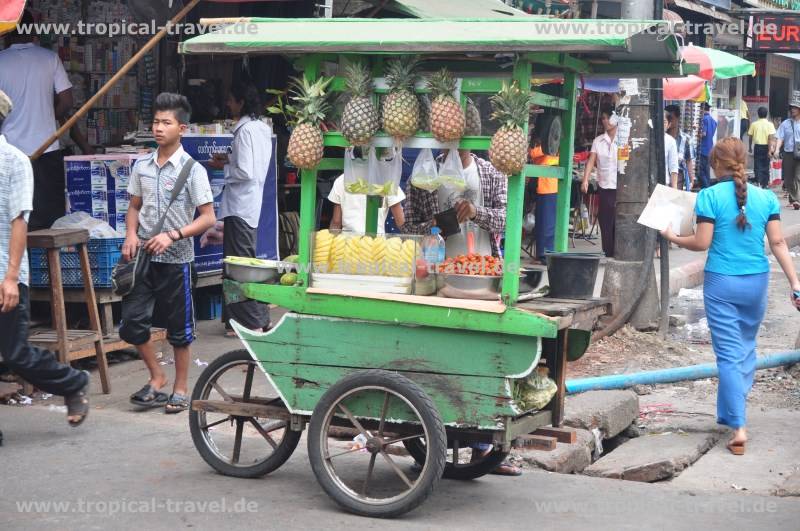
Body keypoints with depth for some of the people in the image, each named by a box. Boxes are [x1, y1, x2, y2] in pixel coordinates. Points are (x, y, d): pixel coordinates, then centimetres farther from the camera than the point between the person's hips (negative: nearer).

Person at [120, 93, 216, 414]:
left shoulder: (192, 170, -9)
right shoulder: (142, 166, 5)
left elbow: (208, 218, -10)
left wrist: (173, 235, -20)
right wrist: (131, 234, -4)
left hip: (176, 259, -4)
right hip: (143, 256, 4)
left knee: (179, 328, 7)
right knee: (131, 323, 1)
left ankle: (181, 388, 21)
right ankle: (157, 378, 20)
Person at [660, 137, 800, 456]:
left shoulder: (710, 196, -9)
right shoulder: (766, 198, 1)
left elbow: (702, 243, -10)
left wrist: (672, 237, 8)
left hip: (722, 283, -3)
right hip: (757, 282, 3)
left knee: (729, 354, 0)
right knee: (746, 348, 20)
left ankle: (738, 426, -7)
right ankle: (731, 413, 30)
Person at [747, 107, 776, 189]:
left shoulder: (754, 124, -2)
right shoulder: (770, 124, -6)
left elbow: (750, 136, 5)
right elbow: (771, 138, -14)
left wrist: (750, 147, 18)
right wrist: (770, 150, -15)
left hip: (757, 147, 0)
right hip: (766, 147, 0)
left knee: (758, 166, 1)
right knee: (766, 166, 14)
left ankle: (759, 182, -16)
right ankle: (765, 184, 22)